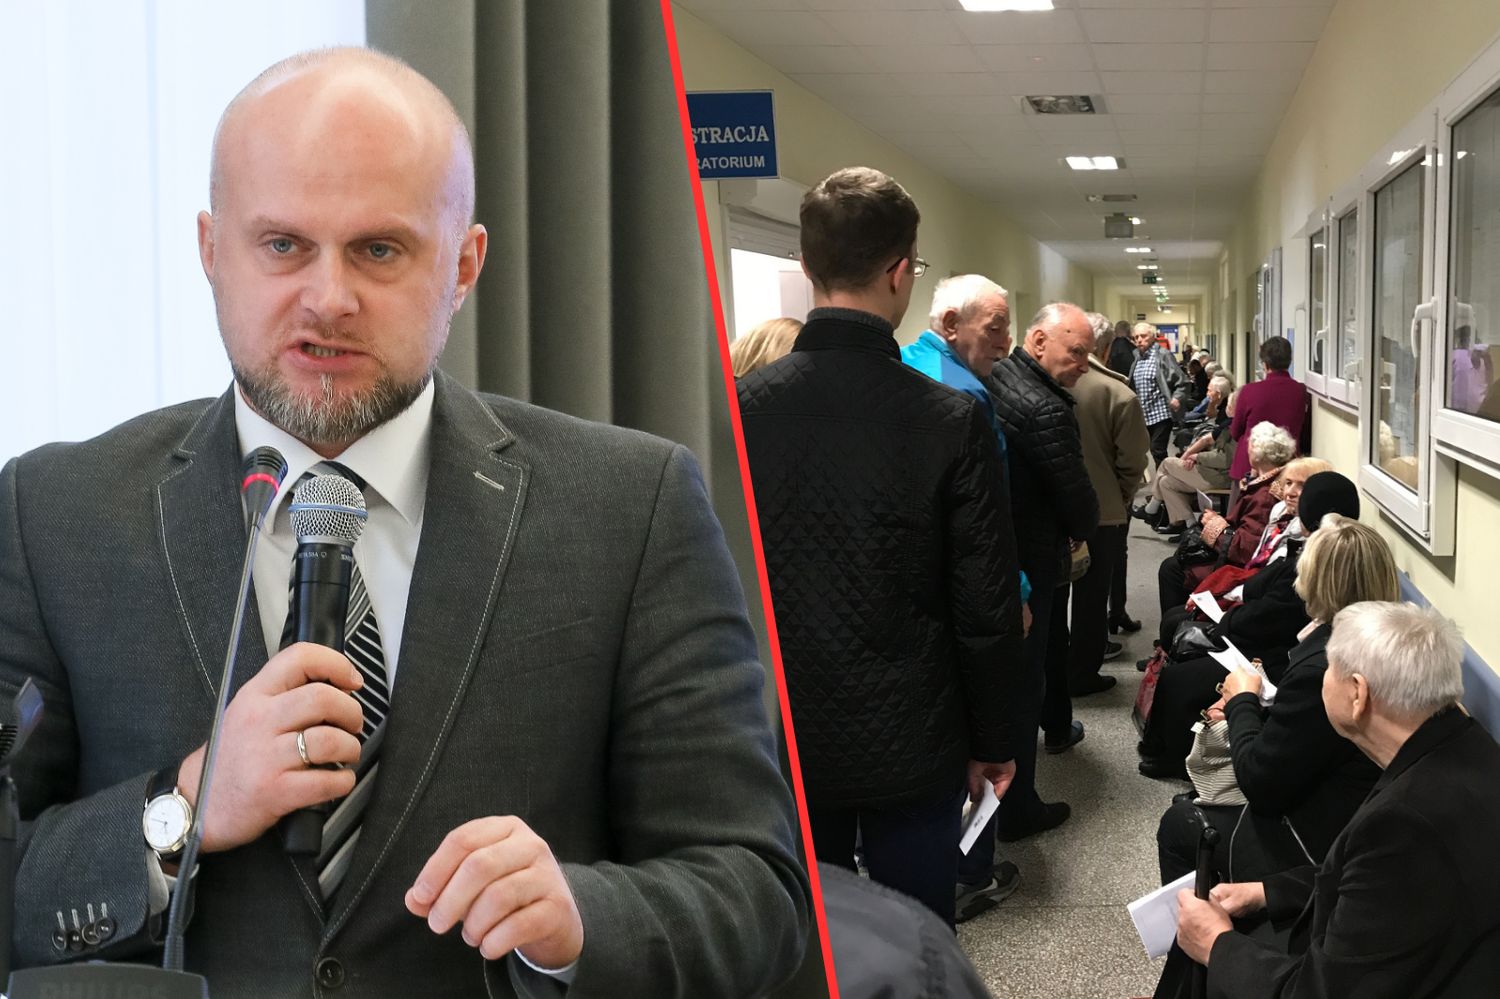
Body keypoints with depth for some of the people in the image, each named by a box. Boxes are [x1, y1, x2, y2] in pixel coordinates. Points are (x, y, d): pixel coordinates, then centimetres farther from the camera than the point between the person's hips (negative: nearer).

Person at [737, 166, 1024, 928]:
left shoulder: (740, 407, -8)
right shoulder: (952, 419, -14)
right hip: (912, 740, -2)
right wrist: (991, 736, 4)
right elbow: (987, 604, -10)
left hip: (779, 738, 3)